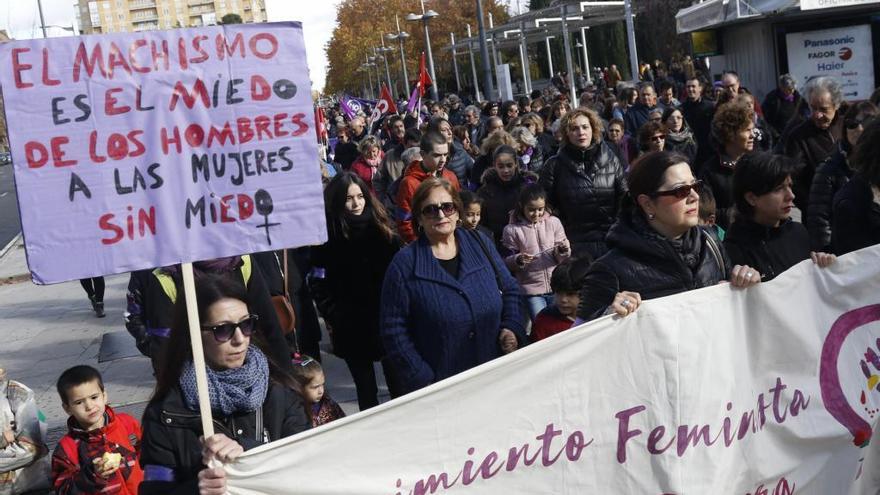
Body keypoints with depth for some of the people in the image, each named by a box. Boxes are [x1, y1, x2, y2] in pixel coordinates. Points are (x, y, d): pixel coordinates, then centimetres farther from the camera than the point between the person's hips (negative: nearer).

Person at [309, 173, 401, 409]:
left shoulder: (383, 231, 2)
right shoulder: (327, 237, -4)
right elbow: (319, 285, -4)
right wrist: (334, 318, -8)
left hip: (387, 322, 1)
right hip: (352, 328, -1)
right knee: (366, 390, 9)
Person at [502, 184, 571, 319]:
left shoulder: (554, 222, 1)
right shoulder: (512, 230, -4)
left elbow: (562, 258, 5)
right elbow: (507, 262, 1)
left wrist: (563, 250, -17)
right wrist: (518, 260, -19)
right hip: (531, 289, -2)